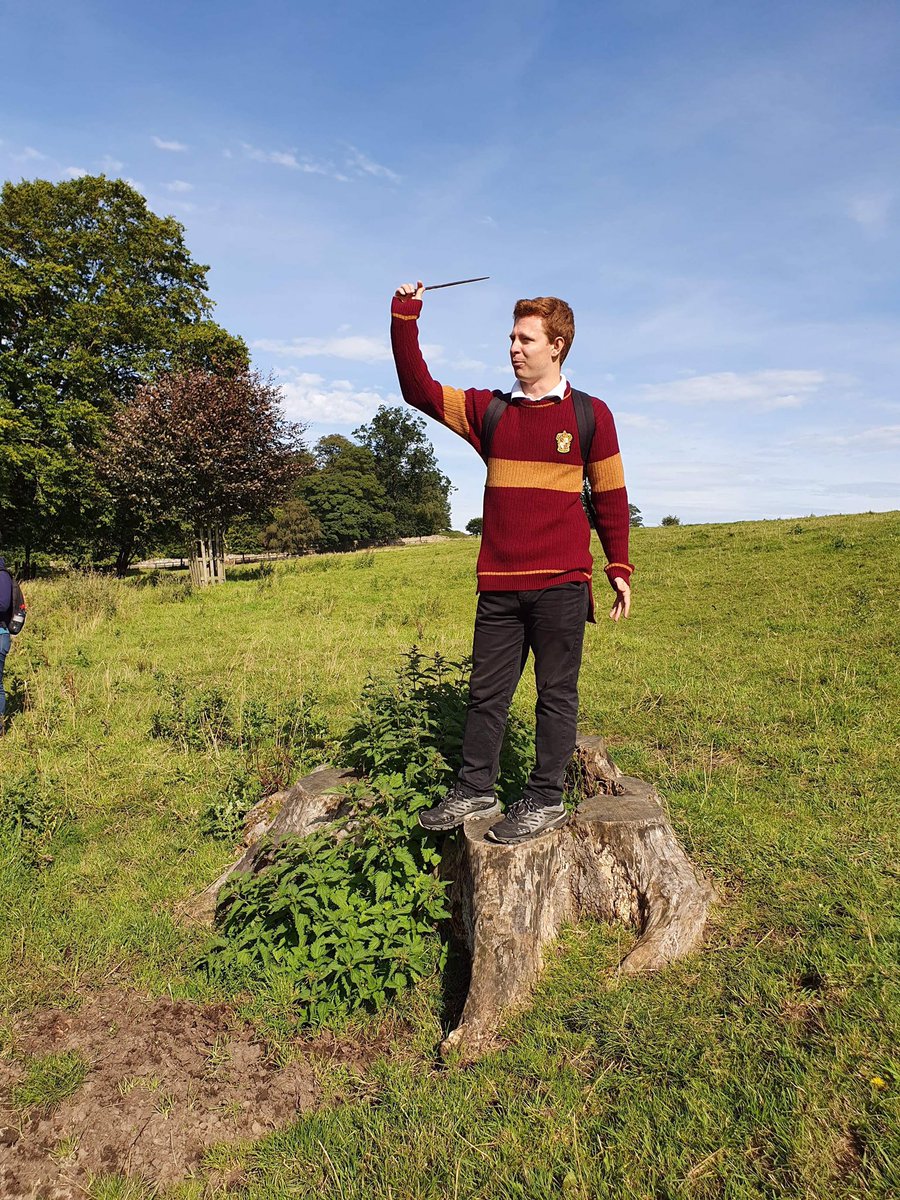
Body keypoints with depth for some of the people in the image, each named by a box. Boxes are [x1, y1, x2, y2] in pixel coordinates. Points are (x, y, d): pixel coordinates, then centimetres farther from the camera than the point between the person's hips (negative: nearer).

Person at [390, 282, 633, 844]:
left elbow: (611, 497, 7)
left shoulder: (590, 414, 4)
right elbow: (421, 390, 8)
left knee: (556, 694, 5)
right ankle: (475, 791, 23)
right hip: (499, 585, 4)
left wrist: (620, 569, 6)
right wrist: (405, 320, -2)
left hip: (562, 584, -3)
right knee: (486, 692, 9)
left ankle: (546, 802, 16)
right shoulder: (489, 410, 11)